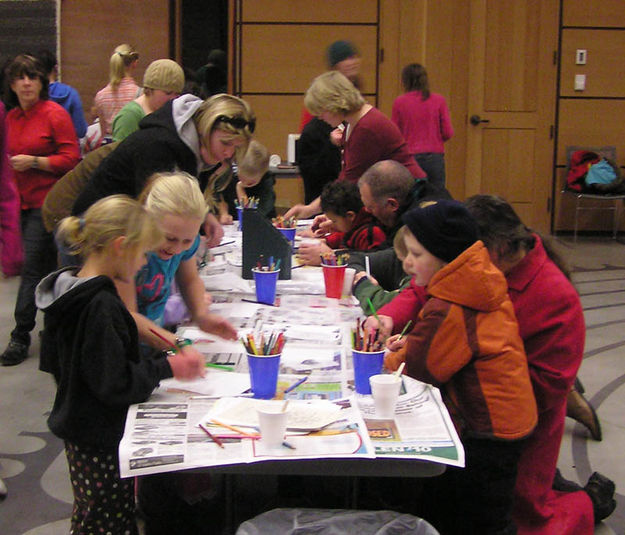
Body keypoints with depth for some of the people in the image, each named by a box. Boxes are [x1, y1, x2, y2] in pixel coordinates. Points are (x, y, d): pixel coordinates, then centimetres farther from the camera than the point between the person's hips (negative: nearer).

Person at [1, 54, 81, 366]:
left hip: (48, 200, -7)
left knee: (33, 267, -9)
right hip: (25, 201, 7)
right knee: (46, 267, 14)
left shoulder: (54, 114, -9)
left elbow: (71, 158, -13)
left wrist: (33, 161, -18)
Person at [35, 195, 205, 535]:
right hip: (103, 441, -10)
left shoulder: (66, 292, 4)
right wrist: (166, 367, -14)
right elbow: (114, 384, -25)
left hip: (78, 430, 10)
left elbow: (52, 362, 14)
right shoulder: (102, 306, -26)